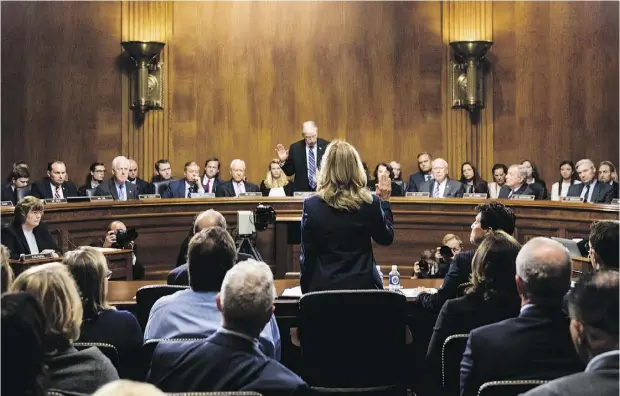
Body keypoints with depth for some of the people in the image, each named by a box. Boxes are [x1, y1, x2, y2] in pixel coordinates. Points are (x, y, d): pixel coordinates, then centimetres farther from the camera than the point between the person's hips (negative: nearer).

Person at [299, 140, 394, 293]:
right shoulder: (370, 203, -7)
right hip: (364, 284, 1)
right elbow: (386, 238, 10)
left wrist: (306, 291, 7)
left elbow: (307, 255, -4)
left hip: (324, 286, -1)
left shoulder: (311, 206, -9)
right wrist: (384, 201, 18)